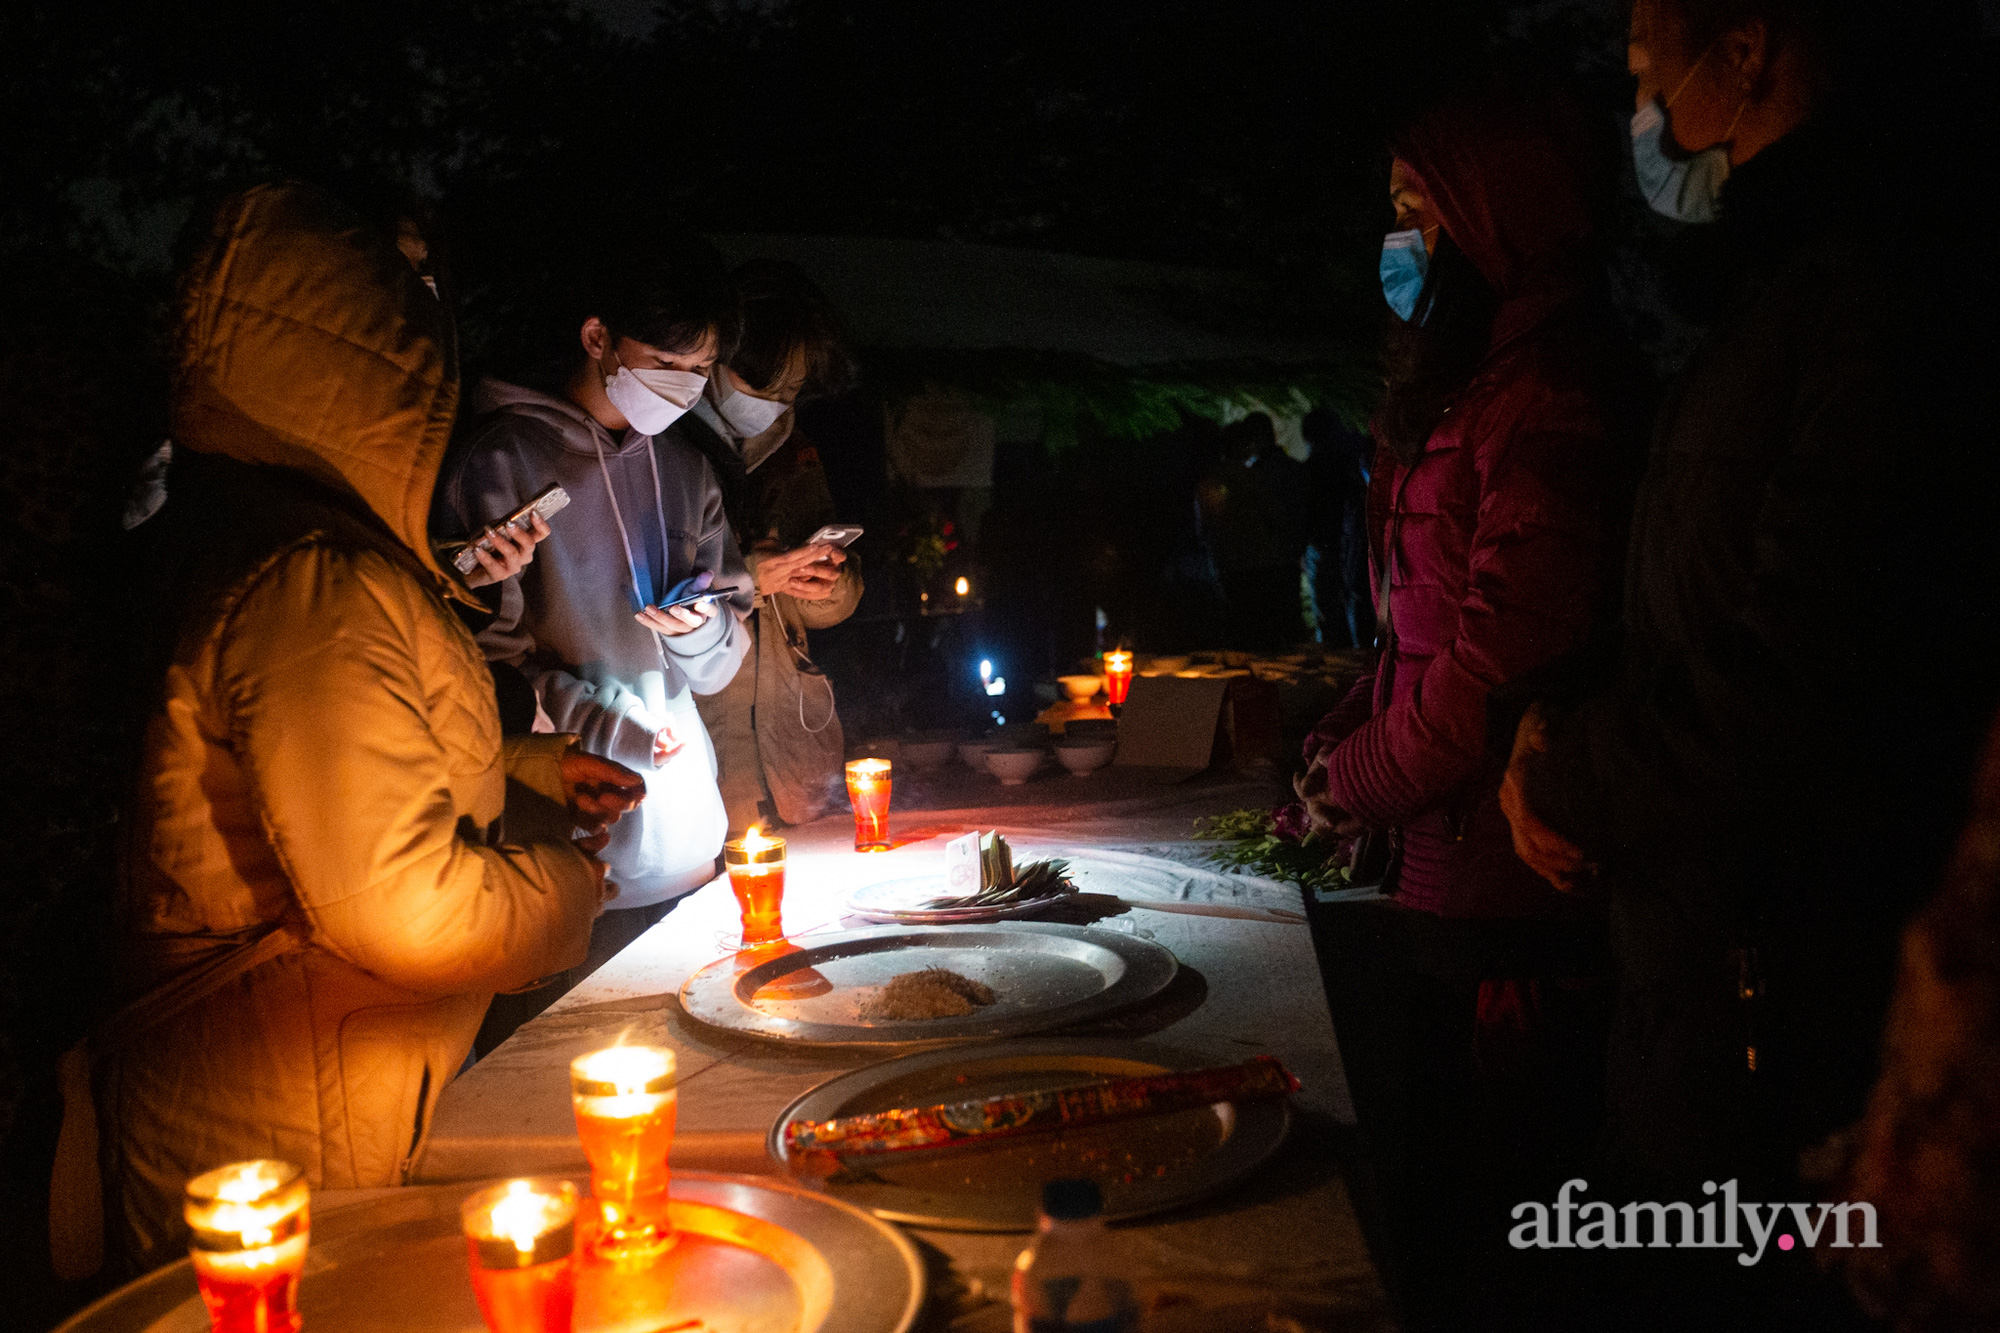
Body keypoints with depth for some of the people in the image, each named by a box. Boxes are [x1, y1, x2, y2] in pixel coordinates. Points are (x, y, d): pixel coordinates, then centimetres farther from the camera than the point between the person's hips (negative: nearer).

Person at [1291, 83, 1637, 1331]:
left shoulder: (1545, 397, -18)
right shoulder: (1472, 379, 16)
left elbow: (1504, 655, -21)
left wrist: (1357, 782, -7)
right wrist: (1346, 736, 7)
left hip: (1495, 897, -10)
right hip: (1435, 865, 10)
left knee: (1464, 1222, 3)